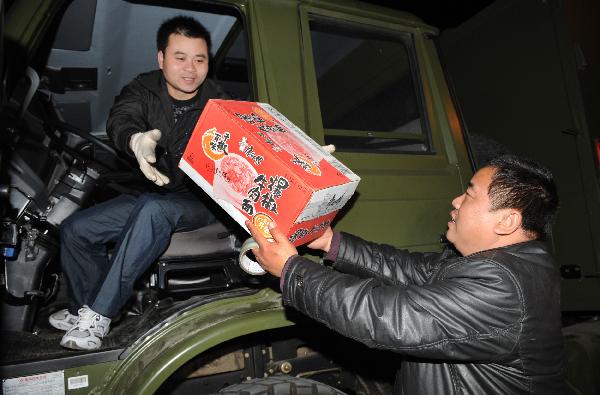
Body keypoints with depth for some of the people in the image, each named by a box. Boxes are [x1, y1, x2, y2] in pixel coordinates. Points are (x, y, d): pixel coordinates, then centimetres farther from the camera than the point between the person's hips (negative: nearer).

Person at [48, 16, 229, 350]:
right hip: (150, 194, 5)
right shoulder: (144, 90, 2)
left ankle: (98, 314, -26)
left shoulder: (219, 103, -6)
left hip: (200, 201, -4)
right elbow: (120, 120, -20)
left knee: (152, 208, -36)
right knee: (75, 229, -4)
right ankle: (82, 311, 16)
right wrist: (137, 140, -46)